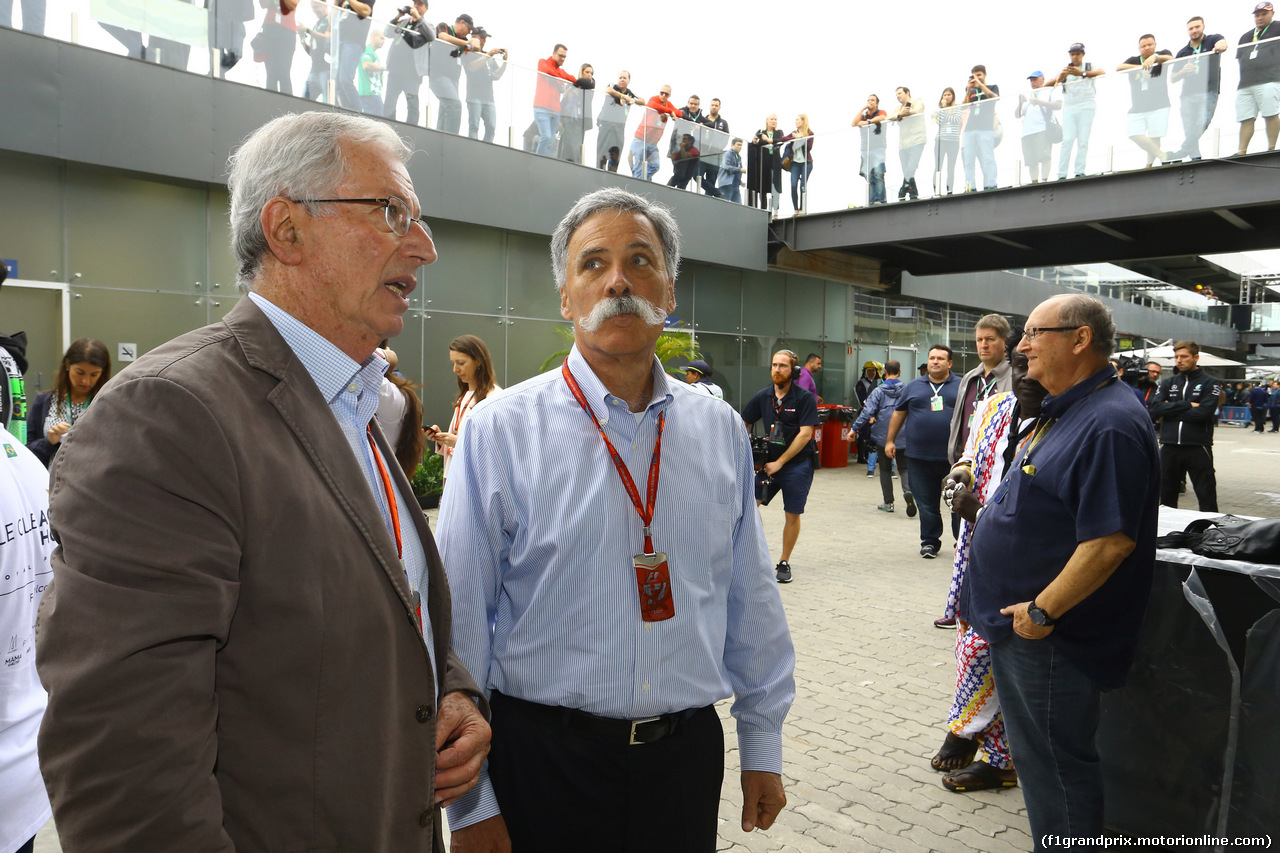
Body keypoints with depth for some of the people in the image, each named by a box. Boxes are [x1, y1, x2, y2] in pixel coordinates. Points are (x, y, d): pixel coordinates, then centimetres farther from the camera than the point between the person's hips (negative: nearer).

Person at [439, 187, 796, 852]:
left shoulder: (720, 431, 1)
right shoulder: (500, 432, -11)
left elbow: (751, 600, 7)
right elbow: (458, 623, -9)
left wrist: (762, 746, 11)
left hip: (688, 751, 3)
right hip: (541, 759, -3)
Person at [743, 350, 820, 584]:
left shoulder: (804, 398, -9)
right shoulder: (763, 396, 4)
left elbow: (805, 434, -14)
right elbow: (743, 424, 14)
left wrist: (780, 462, -15)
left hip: (798, 463, -3)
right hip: (769, 461, 4)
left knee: (792, 515, 2)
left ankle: (784, 563, 18)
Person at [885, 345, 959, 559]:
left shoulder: (961, 386, 5)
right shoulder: (913, 387, 11)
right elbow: (898, 413, 16)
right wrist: (890, 440, 11)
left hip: (954, 456, -2)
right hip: (920, 456, 2)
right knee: (926, 502, 7)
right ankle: (930, 541, 20)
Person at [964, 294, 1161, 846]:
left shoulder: (1108, 423, -21)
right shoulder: (1062, 413, 12)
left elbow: (1110, 540, -27)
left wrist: (1041, 610, -22)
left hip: (1052, 637, -10)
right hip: (1021, 627, 10)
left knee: (1055, 765, 5)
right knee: (1035, 755, 22)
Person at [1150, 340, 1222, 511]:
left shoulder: (1210, 383, 2)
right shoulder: (1168, 383, 12)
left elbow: (1204, 412, -14)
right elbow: (1155, 409, -5)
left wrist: (1171, 410, -8)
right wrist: (1187, 405, -10)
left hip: (1198, 447, -4)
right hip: (1169, 447, 4)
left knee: (1207, 499, 2)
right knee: (1166, 497, 11)